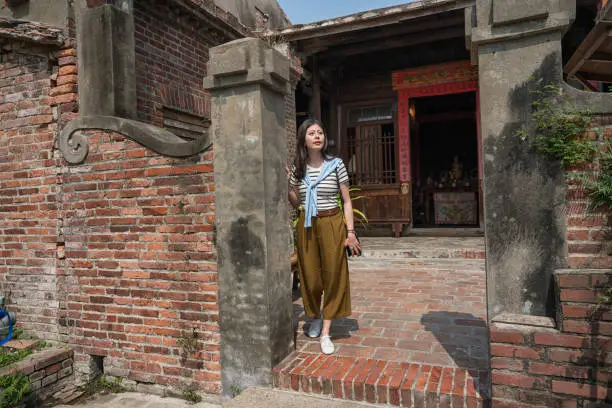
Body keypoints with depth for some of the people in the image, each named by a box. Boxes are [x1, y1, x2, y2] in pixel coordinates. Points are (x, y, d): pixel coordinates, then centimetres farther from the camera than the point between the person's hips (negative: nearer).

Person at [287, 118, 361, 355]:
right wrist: (287, 183, -5)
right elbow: (296, 203, 11)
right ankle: (315, 316, 37)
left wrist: (350, 232, -6)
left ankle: (325, 332, 13)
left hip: (332, 224, -1)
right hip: (306, 226, 2)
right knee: (310, 277, 8)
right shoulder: (298, 169, 4)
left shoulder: (336, 165, -2)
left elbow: (347, 201, 0)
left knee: (333, 276, 1)